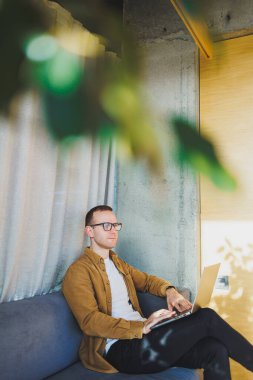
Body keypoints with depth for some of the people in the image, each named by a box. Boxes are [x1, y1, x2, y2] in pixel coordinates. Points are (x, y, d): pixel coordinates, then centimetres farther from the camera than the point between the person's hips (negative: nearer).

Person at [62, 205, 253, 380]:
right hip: (117, 349, -7)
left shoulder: (118, 263, 20)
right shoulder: (79, 271, -7)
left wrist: (169, 290, 2)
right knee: (206, 317, -17)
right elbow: (90, 321, -17)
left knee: (216, 351, -17)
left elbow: (146, 280, 25)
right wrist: (141, 327, -25)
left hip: (141, 336, 8)